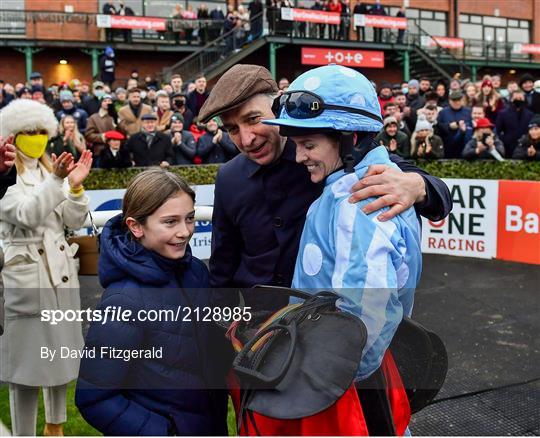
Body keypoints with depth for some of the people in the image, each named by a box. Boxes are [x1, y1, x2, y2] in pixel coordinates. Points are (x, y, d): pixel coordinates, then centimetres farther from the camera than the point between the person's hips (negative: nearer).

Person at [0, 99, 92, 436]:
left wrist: (76, 186, -11)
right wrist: (56, 181, -34)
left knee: (61, 353, 14)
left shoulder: (50, 170, 12)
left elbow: (75, 222, 5)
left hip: (60, 273, 6)